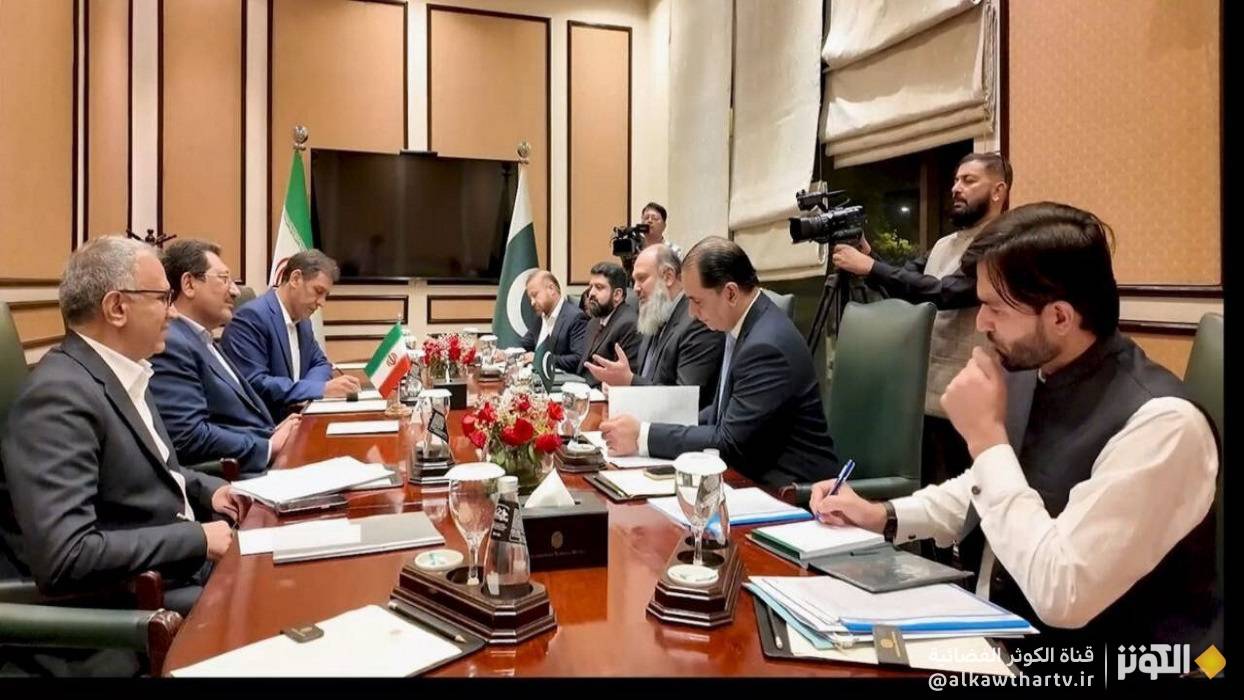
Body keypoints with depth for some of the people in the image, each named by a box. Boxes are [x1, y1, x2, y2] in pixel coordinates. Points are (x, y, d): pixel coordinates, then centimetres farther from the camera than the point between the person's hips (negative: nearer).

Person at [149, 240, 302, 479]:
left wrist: (274, 434, 1)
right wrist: (271, 447, -14)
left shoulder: (203, 341, 19)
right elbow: (189, 437, -20)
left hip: (266, 465, 9)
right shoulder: (171, 345, -11)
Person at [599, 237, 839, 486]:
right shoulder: (745, 325, 4)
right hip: (757, 472, 8)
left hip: (787, 488, -8)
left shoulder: (767, 346, -24)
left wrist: (643, 436, -21)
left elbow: (729, 442, -23)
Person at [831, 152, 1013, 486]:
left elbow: (946, 293, -23)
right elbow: (903, 285, 16)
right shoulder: (944, 245, 17)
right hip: (920, 388, 8)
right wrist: (868, 255, -3)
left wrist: (870, 268, -23)